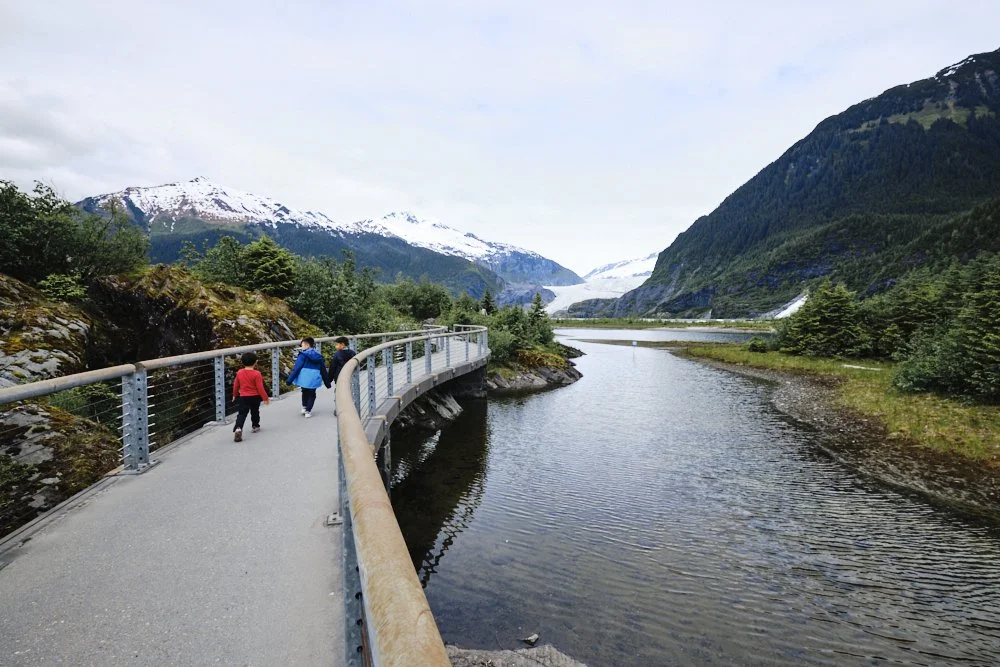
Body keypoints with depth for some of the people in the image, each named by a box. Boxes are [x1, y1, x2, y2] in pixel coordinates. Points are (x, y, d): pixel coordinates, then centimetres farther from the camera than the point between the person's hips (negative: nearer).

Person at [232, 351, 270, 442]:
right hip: (255, 397, -2)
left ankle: (238, 428, -24)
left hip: (243, 397, 2)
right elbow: (260, 388, -14)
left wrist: (234, 395, 25)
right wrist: (265, 398, -6)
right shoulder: (256, 374, -15)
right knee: (255, 412, 20)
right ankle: (255, 426, 36)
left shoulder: (239, 373, -2)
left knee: (241, 414, -3)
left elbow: (236, 385, 9)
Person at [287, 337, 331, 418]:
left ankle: (304, 407, 24)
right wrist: (327, 383, 19)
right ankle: (308, 411, 11)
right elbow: (323, 370, 13)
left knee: (305, 393, 22)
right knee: (312, 394, 15)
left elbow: (297, 368, -10)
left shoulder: (303, 354, -5)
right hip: (314, 380, 2)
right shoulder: (318, 356, 9)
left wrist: (290, 379, -6)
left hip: (304, 379, -2)